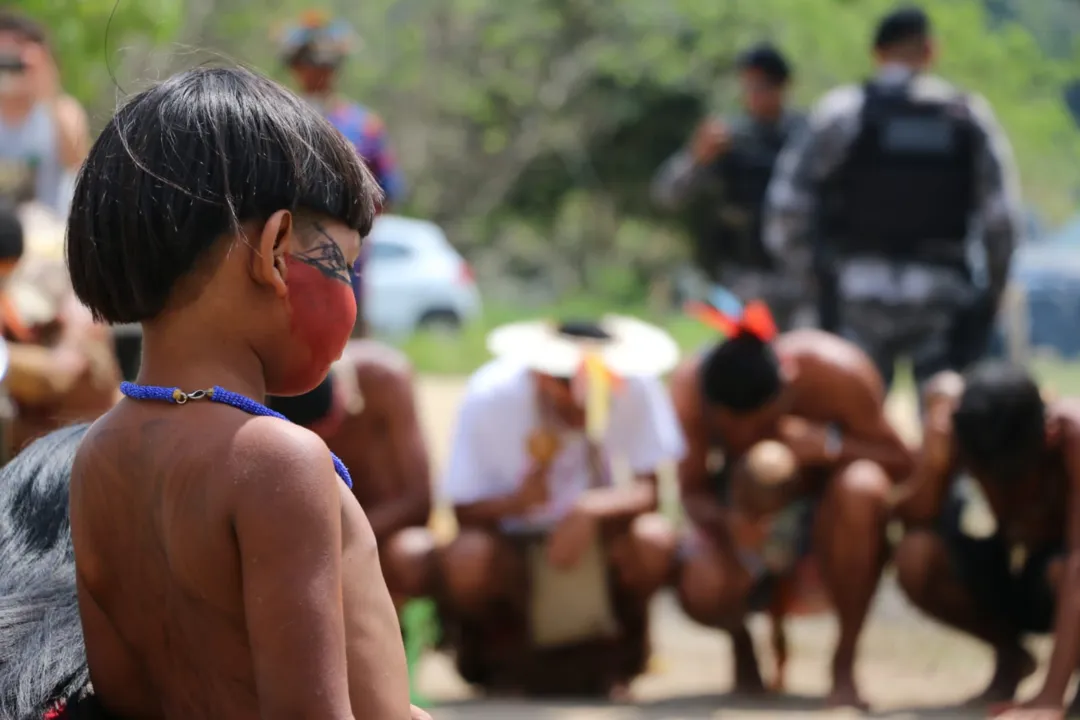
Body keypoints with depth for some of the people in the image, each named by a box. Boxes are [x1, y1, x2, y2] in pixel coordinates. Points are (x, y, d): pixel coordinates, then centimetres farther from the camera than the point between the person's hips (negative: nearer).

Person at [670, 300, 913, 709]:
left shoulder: (835, 372, -27)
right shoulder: (689, 388, -24)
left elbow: (899, 463, -17)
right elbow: (692, 490, -17)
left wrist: (830, 445, -36)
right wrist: (724, 522, -40)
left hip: (833, 509, -1)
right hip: (745, 507, 1)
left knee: (862, 487, -38)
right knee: (702, 591, -34)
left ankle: (844, 665, -23)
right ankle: (742, 645, 7)